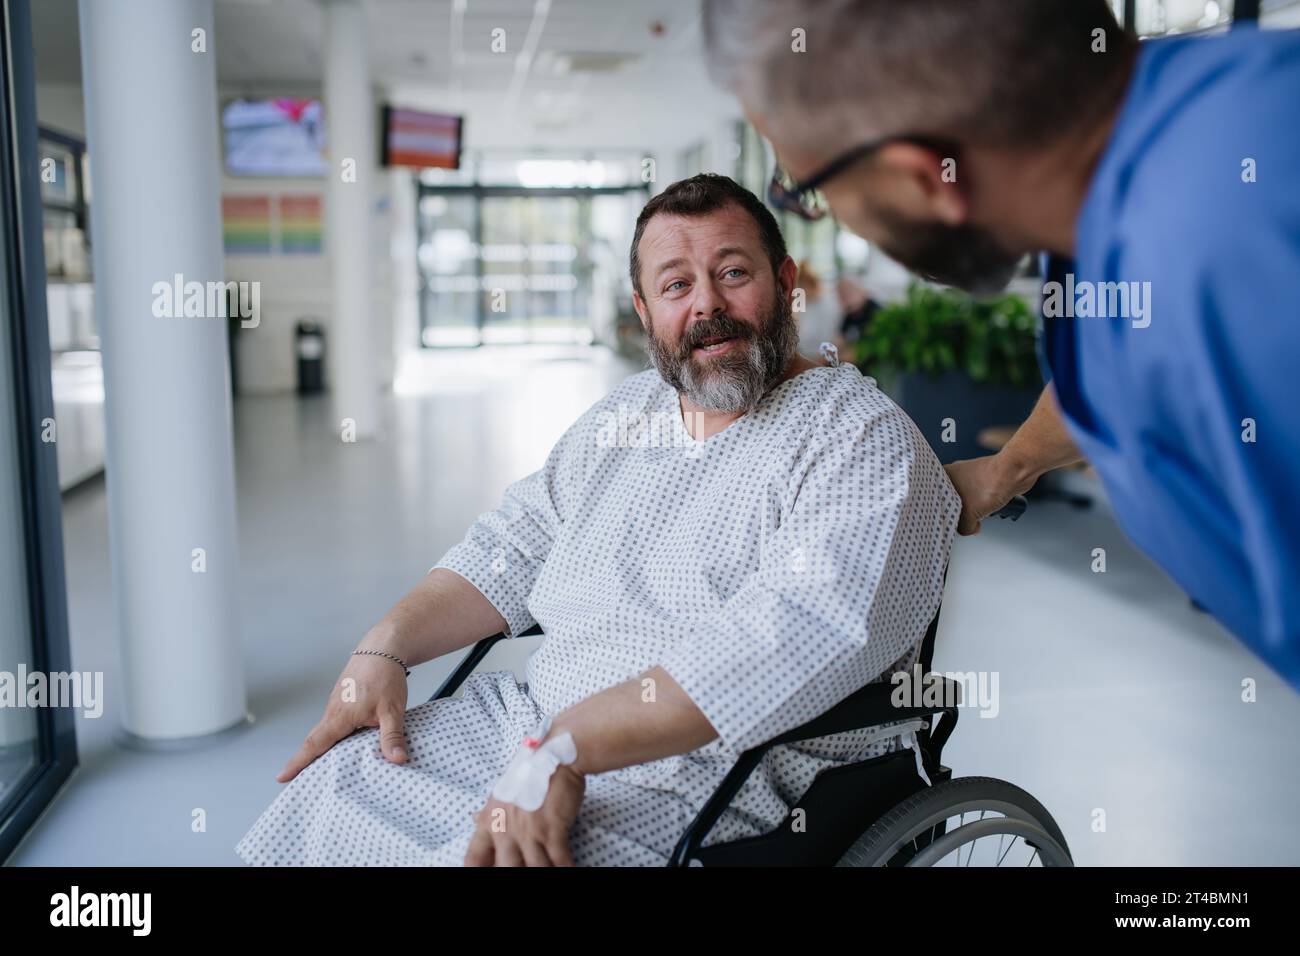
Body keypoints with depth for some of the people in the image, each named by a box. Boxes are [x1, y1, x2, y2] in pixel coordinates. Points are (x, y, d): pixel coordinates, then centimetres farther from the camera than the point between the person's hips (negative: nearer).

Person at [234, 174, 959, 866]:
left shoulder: (865, 442, -13)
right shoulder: (624, 413, 13)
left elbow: (794, 639, -27)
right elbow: (515, 548, 17)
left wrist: (565, 746, -29)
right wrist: (385, 648, 1)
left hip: (722, 784, -7)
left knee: (473, 859, -25)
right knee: (329, 783, 3)